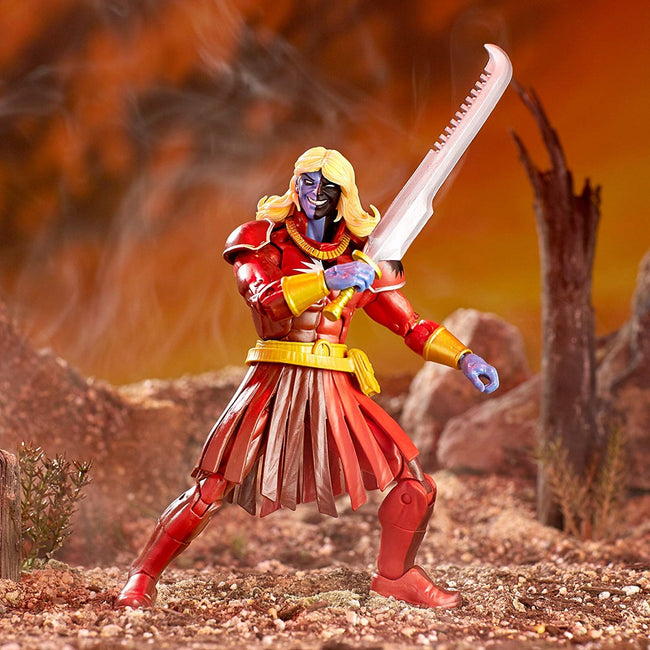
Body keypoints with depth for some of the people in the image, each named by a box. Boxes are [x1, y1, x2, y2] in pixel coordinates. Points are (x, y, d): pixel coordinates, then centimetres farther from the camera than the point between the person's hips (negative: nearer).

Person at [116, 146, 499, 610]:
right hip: (275, 381, -3)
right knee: (213, 489, -11)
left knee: (416, 484, -2)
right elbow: (264, 297, -19)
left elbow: (410, 324, 12)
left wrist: (463, 357, 0)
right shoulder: (266, 240, 0)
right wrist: (327, 280, -30)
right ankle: (144, 575, 6)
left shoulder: (363, 257, 10)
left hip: (337, 389, 4)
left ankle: (395, 575, 20)